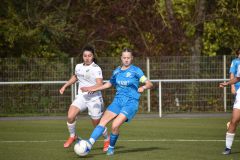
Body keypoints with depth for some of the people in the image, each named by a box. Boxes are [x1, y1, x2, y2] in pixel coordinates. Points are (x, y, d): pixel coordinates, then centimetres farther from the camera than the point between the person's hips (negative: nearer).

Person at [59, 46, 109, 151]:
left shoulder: (96, 69, -12)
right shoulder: (78, 67, 8)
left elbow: (100, 84, -22)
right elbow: (75, 77, 29)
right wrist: (65, 86, 23)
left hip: (94, 98, -5)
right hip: (81, 97, 5)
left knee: (97, 124, 4)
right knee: (70, 116, -18)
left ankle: (107, 140, 33)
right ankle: (72, 136, 7)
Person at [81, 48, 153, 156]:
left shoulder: (136, 71, -4)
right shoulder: (117, 72, 11)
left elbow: (149, 84, -5)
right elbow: (110, 84, 28)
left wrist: (143, 87, -27)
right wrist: (93, 89, 25)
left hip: (131, 103, -5)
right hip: (118, 101, 5)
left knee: (115, 125, -21)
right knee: (103, 121, -15)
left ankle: (111, 148, 2)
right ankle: (89, 144, -24)